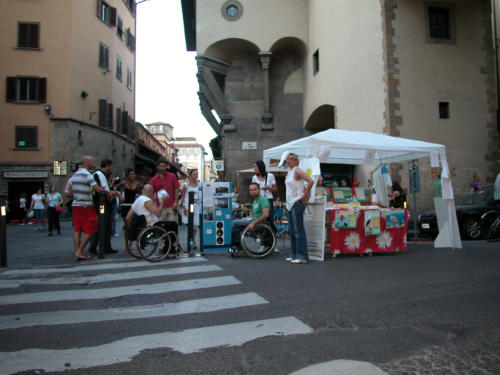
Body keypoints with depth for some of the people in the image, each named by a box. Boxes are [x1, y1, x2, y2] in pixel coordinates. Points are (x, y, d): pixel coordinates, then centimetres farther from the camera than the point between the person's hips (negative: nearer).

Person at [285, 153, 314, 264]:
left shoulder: (297, 170, -11)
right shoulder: (289, 171, 16)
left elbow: (311, 181, -22)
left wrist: (304, 196, -17)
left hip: (297, 203, -10)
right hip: (290, 203, 10)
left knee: (298, 230, -8)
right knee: (291, 230, 13)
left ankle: (302, 256, -3)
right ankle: (294, 254, 22)